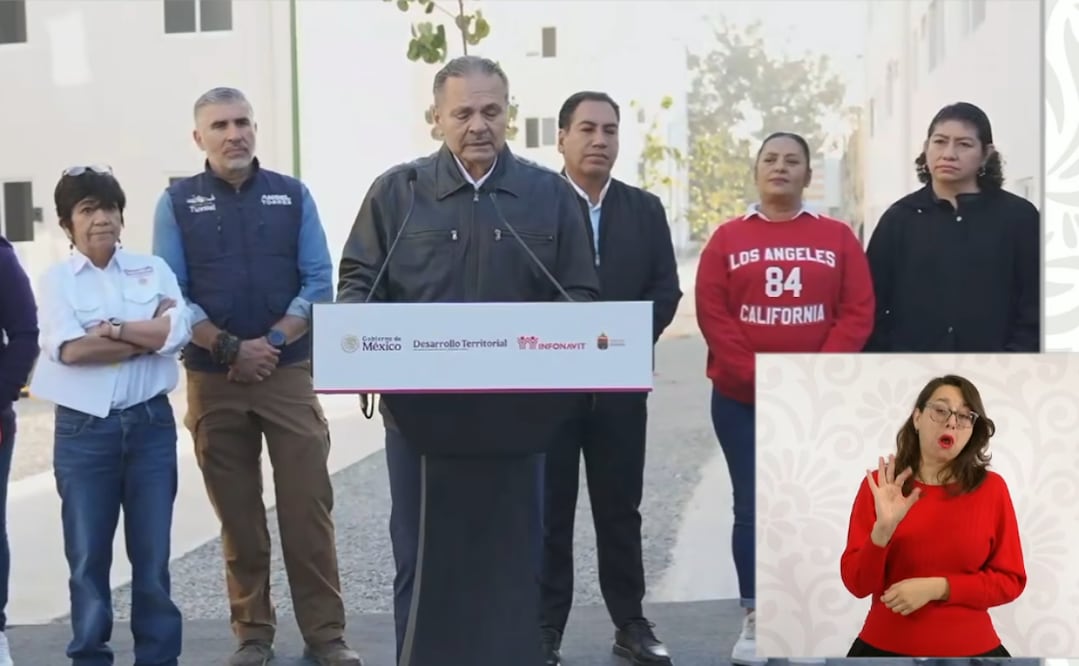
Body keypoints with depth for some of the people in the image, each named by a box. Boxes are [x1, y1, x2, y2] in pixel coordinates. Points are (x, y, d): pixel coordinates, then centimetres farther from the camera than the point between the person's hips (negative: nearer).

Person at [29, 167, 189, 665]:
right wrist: (149, 334, -10)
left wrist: (110, 329, -11)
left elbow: (179, 332, -8)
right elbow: (67, 348, -14)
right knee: (88, 558, 6)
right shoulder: (55, 280, 2)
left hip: (150, 424, 1)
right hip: (83, 430, -1)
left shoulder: (153, 270, 7)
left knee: (153, 555, 6)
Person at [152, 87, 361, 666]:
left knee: (307, 506, -3)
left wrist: (273, 342, -11)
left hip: (289, 374, 0)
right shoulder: (178, 203, 4)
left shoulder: (292, 195, 6)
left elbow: (319, 282, 2)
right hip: (213, 380, 0)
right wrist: (230, 348, -12)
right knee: (238, 514, 7)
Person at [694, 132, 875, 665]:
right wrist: (760, 379, -14)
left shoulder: (838, 237, 4)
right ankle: (755, 619, 14)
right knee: (753, 508, 4)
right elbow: (711, 315, -4)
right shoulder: (727, 239, 3)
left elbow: (858, 313, -2)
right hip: (740, 400, 0)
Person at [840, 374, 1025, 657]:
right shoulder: (879, 484, -6)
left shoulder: (991, 488, -4)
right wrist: (882, 530, -24)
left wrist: (936, 587, -16)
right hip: (885, 647, 0)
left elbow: (1010, 580, -4)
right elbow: (857, 584, -8)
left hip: (970, 648, 0)